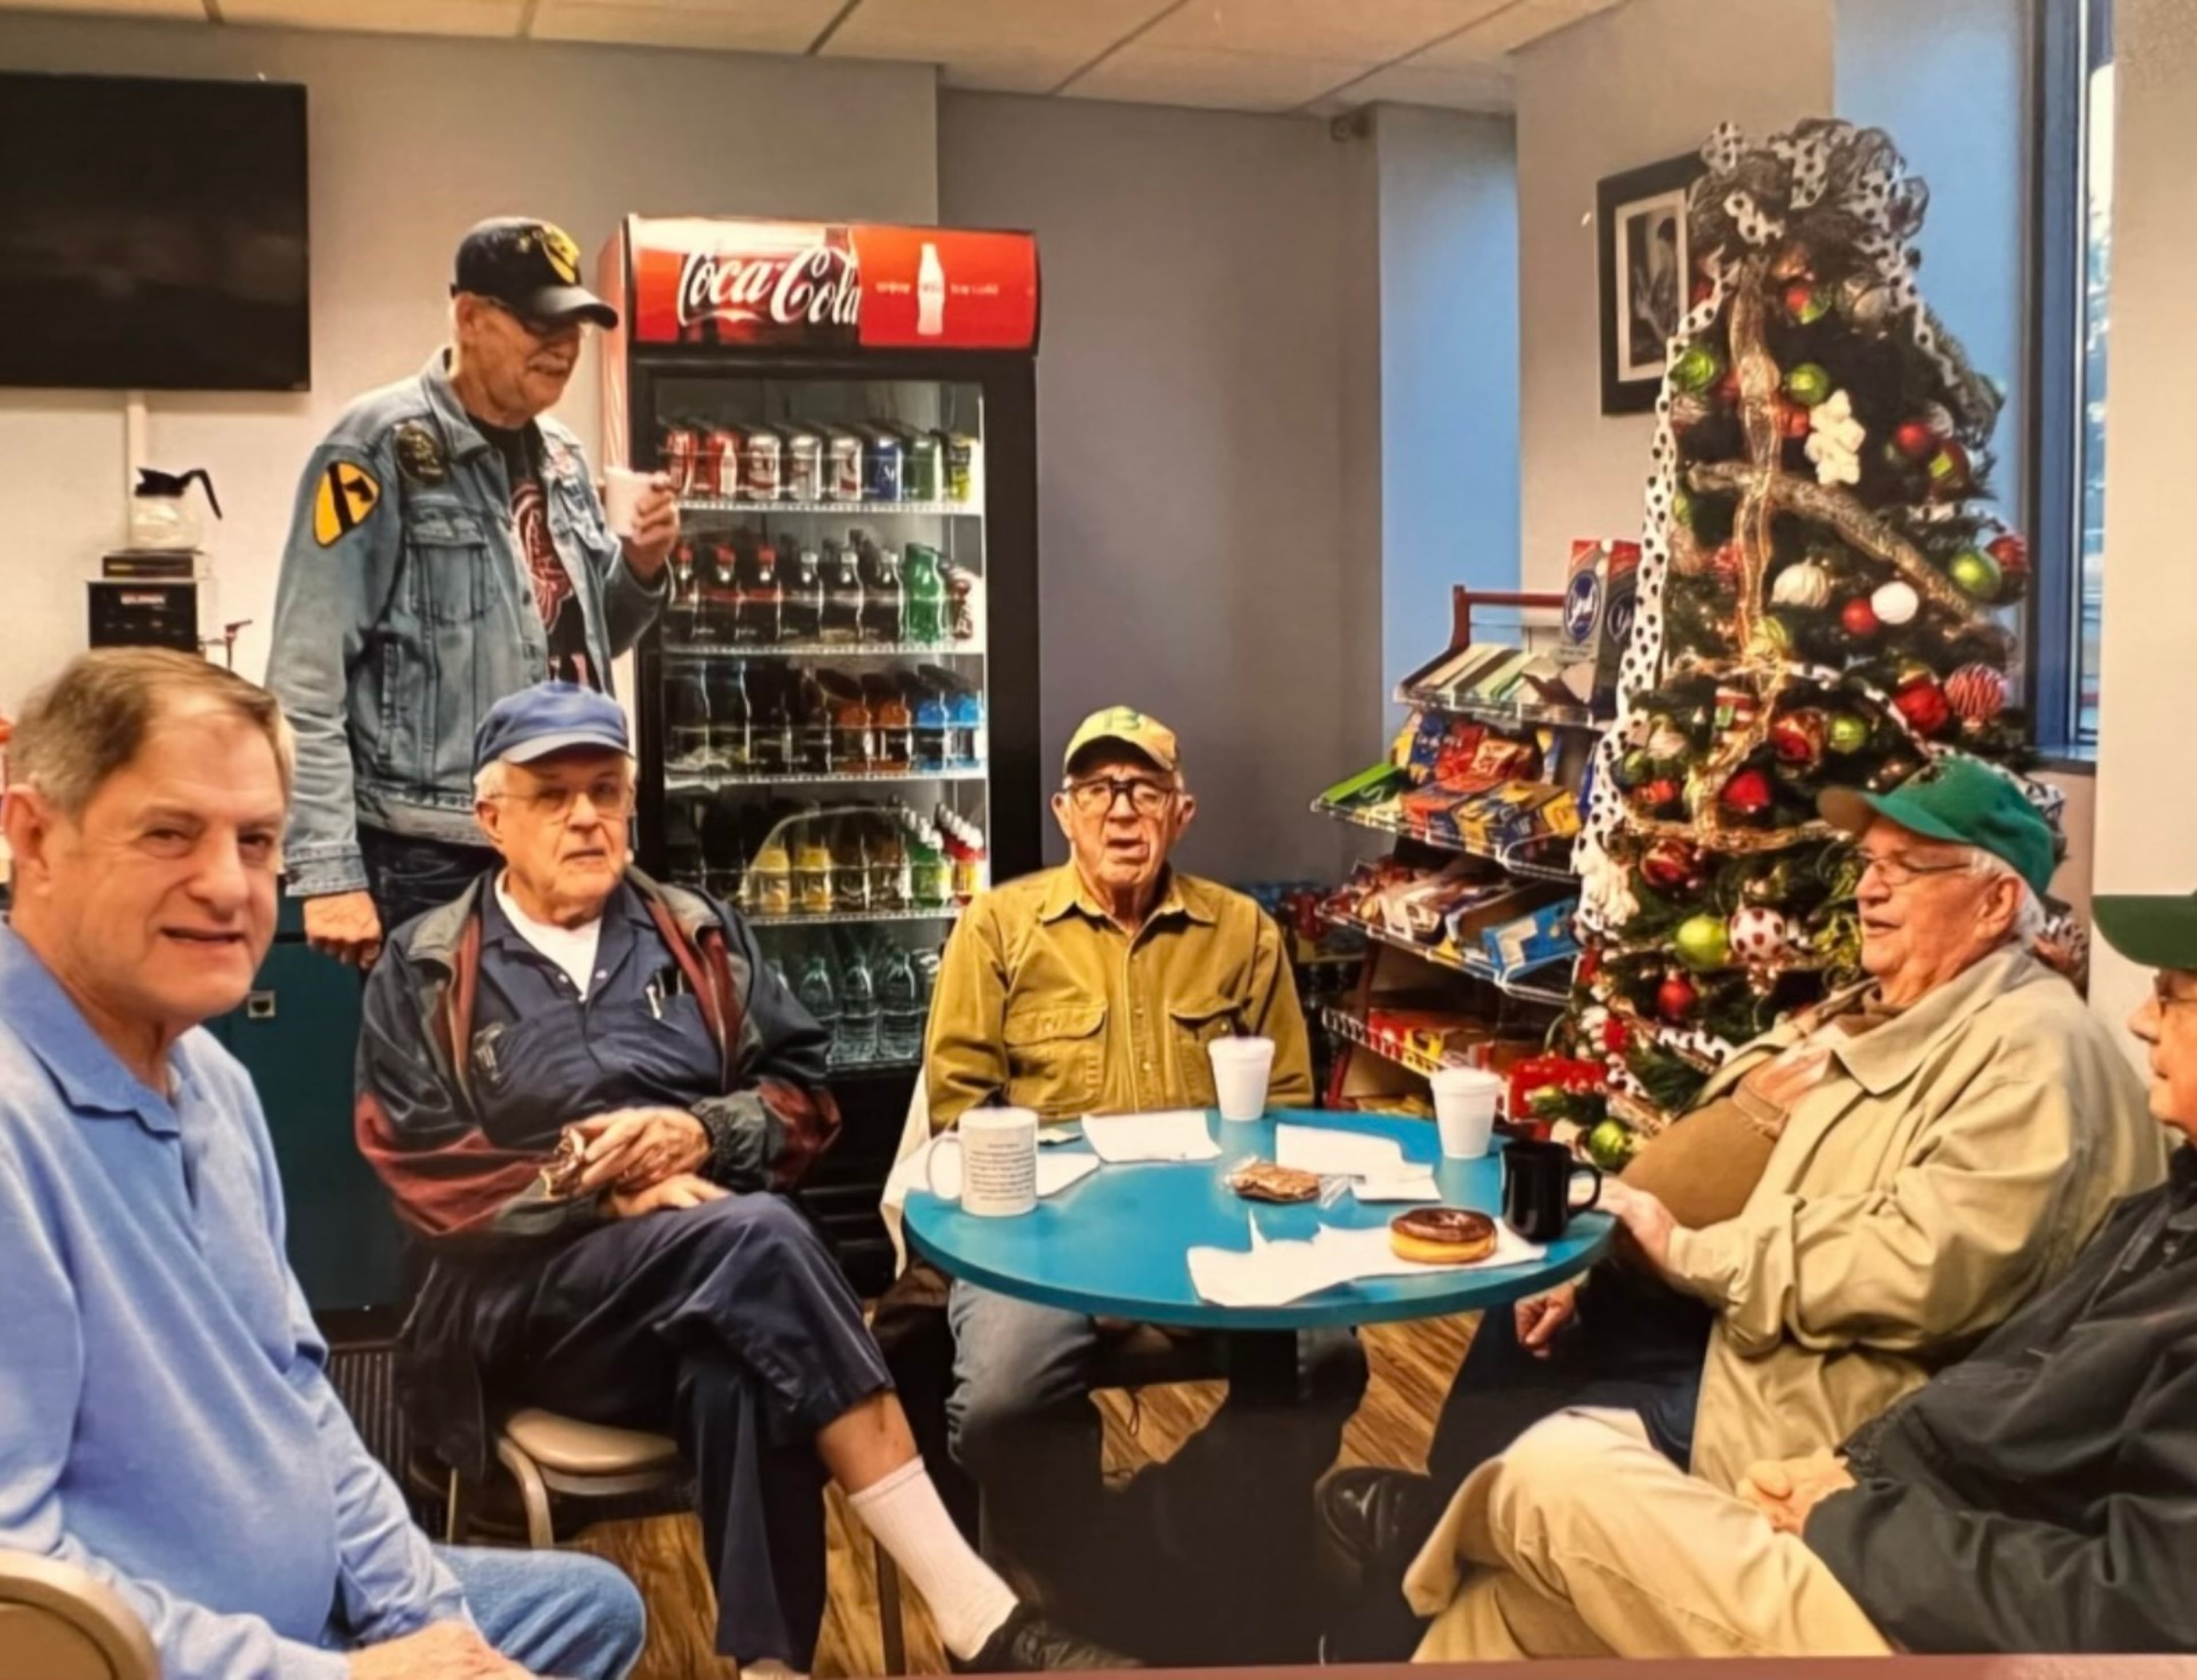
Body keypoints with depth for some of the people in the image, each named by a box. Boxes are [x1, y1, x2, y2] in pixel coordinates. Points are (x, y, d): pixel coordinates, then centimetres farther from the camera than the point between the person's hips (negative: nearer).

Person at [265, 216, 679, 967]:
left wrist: (640, 566, 3)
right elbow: (306, 682, -12)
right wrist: (329, 873, -16)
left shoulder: (562, 459, 12)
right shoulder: (380, 448, -8)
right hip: (431, 861, -6)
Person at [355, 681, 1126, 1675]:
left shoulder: (698, 934, 17)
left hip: (714, 1276, 3)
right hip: (529, 1294, -2)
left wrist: (701, 1133, -7)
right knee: (756, 1239, -34)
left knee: (740, 1368, -37)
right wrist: (604, 1192, -14)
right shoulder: (423, 973, 8)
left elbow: (805, 1094, 14)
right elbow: (420, 1169, -3)